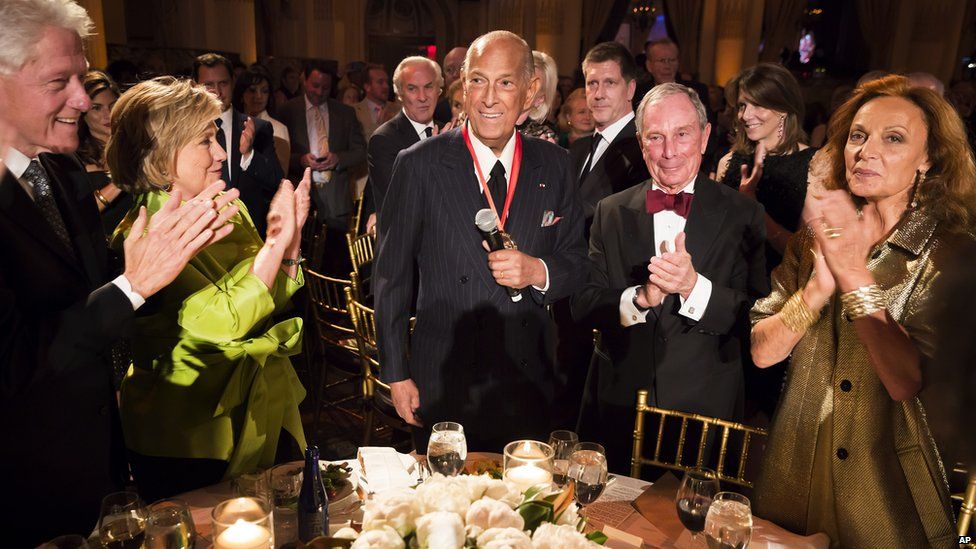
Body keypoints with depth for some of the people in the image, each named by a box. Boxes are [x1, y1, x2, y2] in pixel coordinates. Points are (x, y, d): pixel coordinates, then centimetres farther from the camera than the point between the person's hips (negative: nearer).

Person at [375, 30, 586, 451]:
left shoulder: (554, 166, 0)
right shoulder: (419, 164, -9)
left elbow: (577, 262, 5)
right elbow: (391, 274, -5)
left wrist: (539, 272, -18)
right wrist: (395, 373, -4)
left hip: (528, 385, 3)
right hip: (442, 385, -2)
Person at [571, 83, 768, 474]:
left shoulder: (743, 214, -4)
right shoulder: (611, 212, 2)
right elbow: (583, 306, -3)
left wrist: (694, 287, -25)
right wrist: (641, 297, -21)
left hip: (706, 410, -1)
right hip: (618, 409, 2)